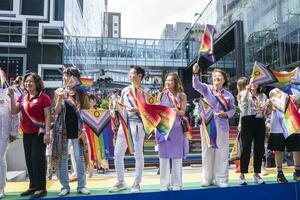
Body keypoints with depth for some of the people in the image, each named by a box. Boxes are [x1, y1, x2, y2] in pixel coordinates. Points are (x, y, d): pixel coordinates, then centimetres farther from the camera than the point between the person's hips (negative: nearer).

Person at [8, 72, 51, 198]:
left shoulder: (43, 97, -8)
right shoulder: (22, 98, 12)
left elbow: (48, 116, -10)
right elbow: (14, 111, 4)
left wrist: (47, 133, -16)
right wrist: (12, 97, -6)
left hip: (39, 133, -7)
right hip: (26, 133, 7)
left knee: (37, 159, -5)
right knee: (29, 160, 12)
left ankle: (41, 188, 4)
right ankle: (33, 186, 24)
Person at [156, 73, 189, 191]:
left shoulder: (181, 95, 3)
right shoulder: (162, 95, 10)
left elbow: (183, 113, -1)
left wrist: (176, 111, -20)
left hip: (176, 127, -2)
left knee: (177, 156, 3)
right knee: (163, 155, 3)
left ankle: (177, 183, 14)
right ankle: (164, 184, 12)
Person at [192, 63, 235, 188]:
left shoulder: (228, 95, 8)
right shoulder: (206, 89, 2)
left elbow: (232, 110, 12)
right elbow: (196, 85, -16)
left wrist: (226, 114, -10)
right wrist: (195, 73, -33)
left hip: (222, 126, 1)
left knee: (222, 152, 4)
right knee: (207, 151, 6)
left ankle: (221, 179, 16)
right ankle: (207, 178, 18)